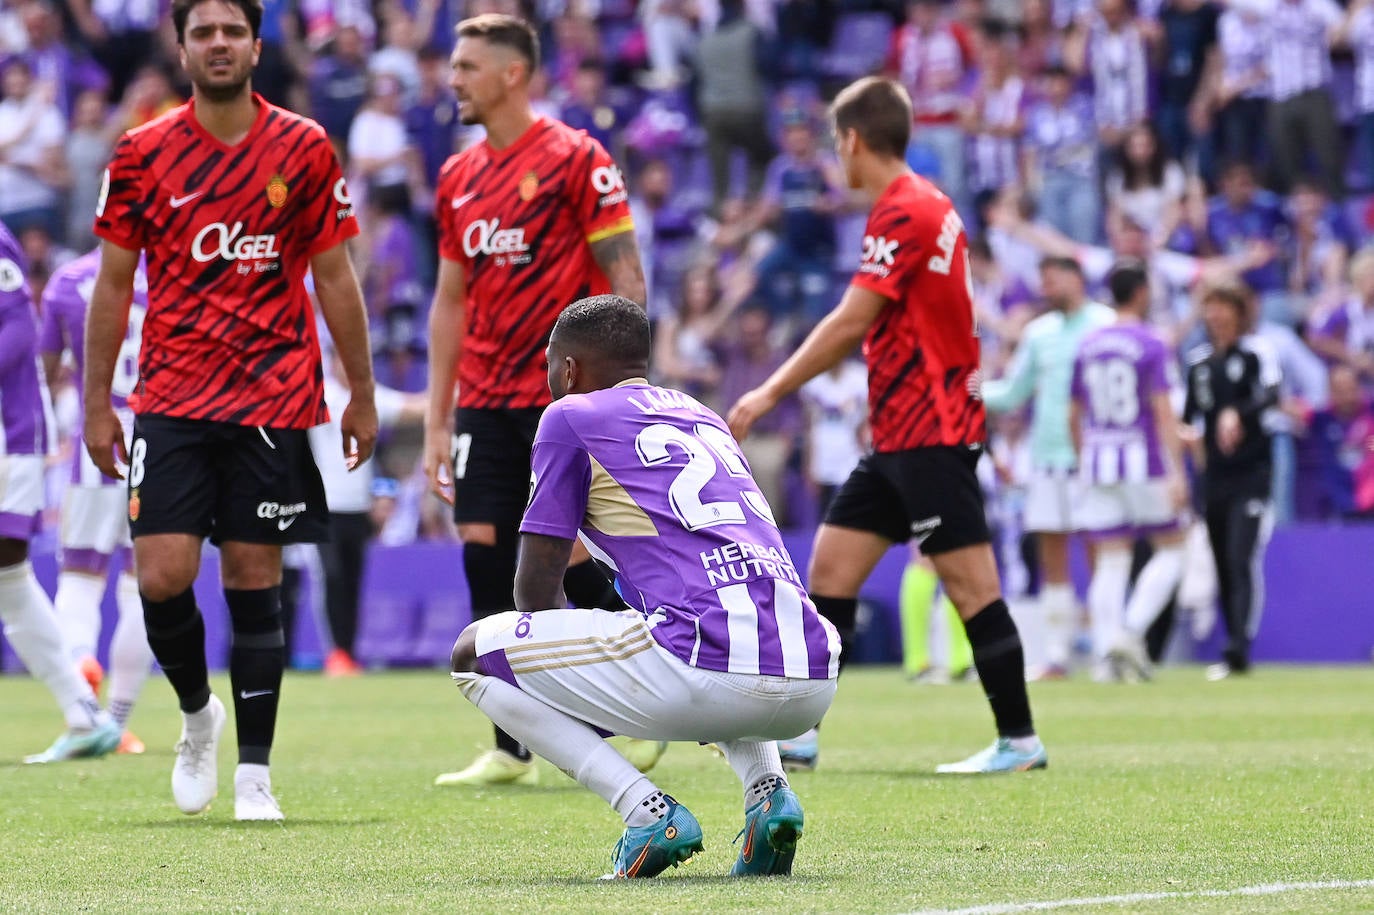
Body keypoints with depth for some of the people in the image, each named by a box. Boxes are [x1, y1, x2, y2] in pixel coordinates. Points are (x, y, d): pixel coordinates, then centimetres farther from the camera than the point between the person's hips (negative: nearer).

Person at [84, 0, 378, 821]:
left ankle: (254, 773, 7)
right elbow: (114, 284, 8)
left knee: (255, 582, 0)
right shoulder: (143, 155, 2)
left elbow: (335, 277, 7)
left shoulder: (305, 150, 2)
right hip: (172, 400, 1)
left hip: (273, 399, 0)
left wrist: (362, 398, 6)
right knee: (163, 578, -9)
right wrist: (97, 405, 5)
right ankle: (197, 713, 19)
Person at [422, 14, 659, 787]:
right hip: (485, 400, 6)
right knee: (486, 555, 0)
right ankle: (513, 750, 5)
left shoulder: (576, 159, -6)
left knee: (575, 563, -7)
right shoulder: (458, 178, 13)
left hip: (564, 398, -6)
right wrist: (437, 420, 14)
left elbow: (626, 278, -8)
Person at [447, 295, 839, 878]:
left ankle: (648, 811, -5)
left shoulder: (572, 417, 11)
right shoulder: (703, 416, 30)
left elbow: (536, 590, 9)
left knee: (474, 656, 10)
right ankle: (768, 790, 12)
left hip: (707, 675, -7)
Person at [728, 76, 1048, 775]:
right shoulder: (917, 206, 15)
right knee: (830, 568, 7)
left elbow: (850, 323, -18)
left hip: (930, 434, -10)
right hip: (900, 434, 10)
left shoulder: (905, 211, -15)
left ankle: (1019, 740, -3)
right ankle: (797, 733, 8)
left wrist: (771, 393, -13)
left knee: (970, 584, -7)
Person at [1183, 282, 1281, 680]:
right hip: (1214, 475, 6)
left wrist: (1237, 413, -36)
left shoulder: (1255, 354, -4)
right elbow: (1188, 414, 21)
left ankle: (1238, 650, -22)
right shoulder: (1198, 360, 13)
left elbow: (1271, 394, -21)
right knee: (1222, 564, 8)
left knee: (1242, 561, -15)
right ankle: (1234, 648, 15)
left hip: (1252, 472, -6)